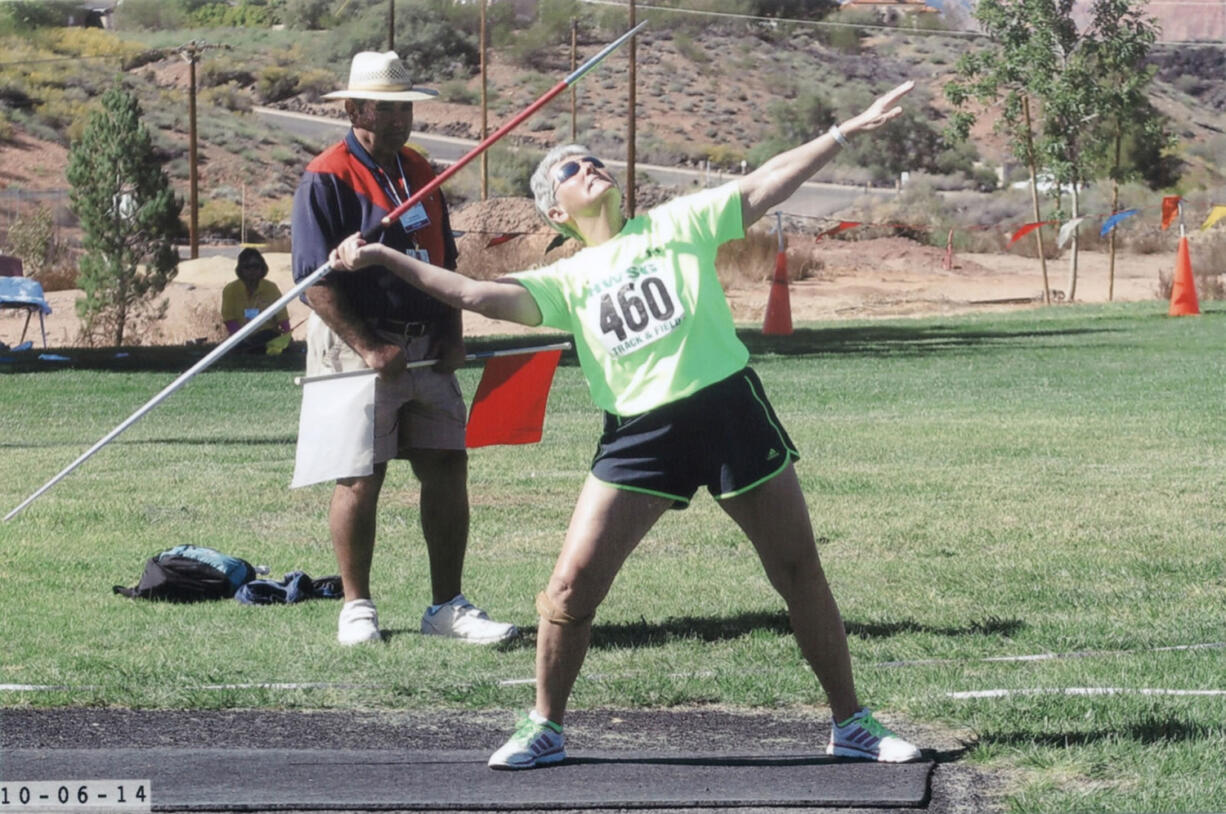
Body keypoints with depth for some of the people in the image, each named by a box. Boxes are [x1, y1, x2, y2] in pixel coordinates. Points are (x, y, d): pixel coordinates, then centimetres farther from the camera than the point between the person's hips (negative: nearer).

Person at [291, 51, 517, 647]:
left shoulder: (418, 171, 14)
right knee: (361, 479, -3)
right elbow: (316, 282, -15)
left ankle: (447, 607, 8)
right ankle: (356, 606, 10)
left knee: (447, 469, 2)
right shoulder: (326, 178, -10)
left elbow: (443, 259, 21)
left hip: (426, 347, 7)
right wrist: (368, 349, -20)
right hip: (358, 344, -7)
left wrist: (452, 331, 7)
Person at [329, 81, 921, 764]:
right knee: (573, 584, -7)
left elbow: (766, 185, 6)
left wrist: (848, 131, -1)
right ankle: (545, 728, 11)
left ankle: (852, 724, 15)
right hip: (638, 432, 1)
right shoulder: (567, 282, 12)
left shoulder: (679, 224, 10)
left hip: (728, 405, -1)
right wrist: (383, 259, -5)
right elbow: (477, 294, 2)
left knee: (800, 571, 3)